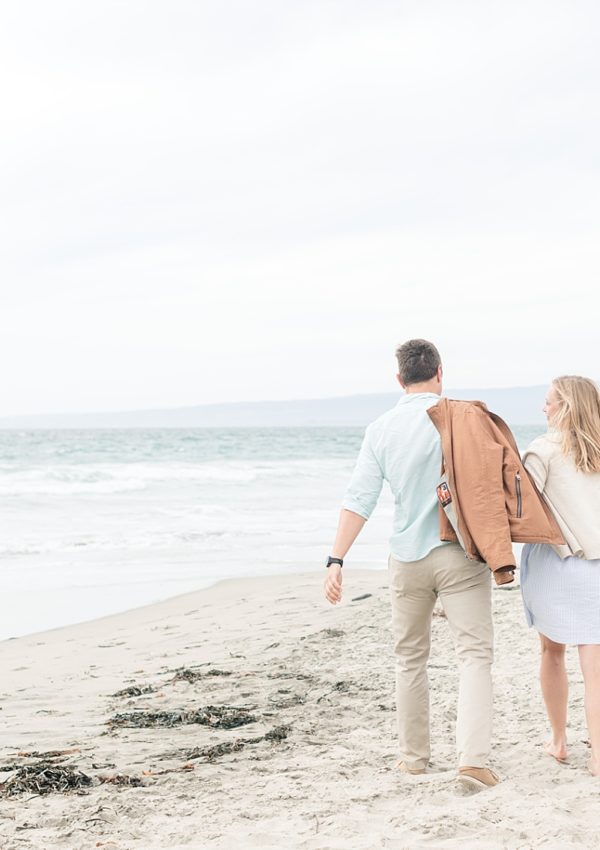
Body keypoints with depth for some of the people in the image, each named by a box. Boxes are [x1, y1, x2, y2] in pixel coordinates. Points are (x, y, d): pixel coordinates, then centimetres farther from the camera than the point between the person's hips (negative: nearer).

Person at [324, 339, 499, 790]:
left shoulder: (381, 429, 0)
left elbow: (359, 499, -5)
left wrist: (336, 560, -5)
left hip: (408, 558, 3)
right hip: (461, 554, -3)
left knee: (410, 658, 16)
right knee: (475, 654, -2)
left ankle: (415, 754, 24)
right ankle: (473, 758, -15)